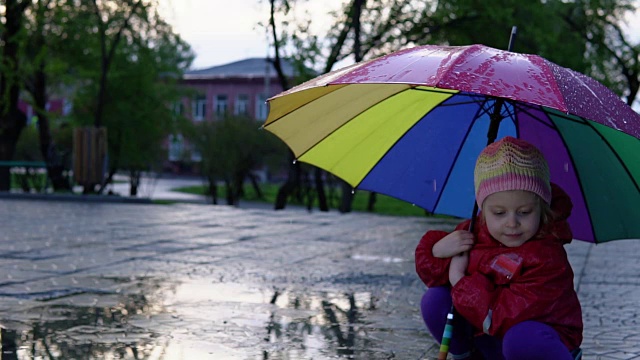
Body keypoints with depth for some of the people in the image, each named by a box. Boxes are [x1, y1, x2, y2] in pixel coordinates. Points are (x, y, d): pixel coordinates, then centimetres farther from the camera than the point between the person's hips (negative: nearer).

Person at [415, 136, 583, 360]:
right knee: (435, 301, -11)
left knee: (523, 338, -40)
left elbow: (507, 317, -34)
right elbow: (429, 270, 5)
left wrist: (460, 280, -25)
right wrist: (438, 250, -19)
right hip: (487, 341, 6)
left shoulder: (547, 257, -28)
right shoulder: (473, 233, -6)